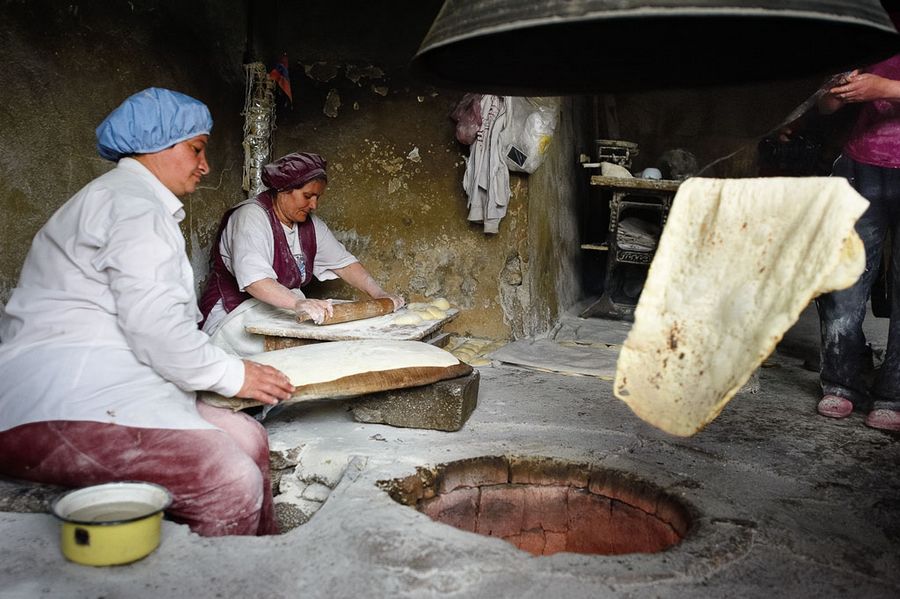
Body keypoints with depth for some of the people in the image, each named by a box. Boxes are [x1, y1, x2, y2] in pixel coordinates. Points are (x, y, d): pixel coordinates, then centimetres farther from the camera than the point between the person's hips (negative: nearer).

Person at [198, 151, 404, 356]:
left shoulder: (311, 225, 10)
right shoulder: (251, 217, -16)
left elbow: (343, 262, 11)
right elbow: (254, 279, -31)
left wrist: (378, 293, -4)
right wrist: (298, 303, -46)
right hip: (237, 314, -8)